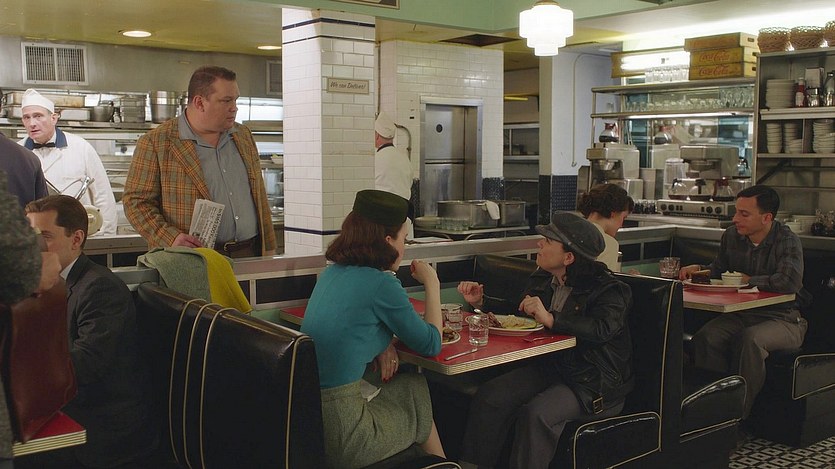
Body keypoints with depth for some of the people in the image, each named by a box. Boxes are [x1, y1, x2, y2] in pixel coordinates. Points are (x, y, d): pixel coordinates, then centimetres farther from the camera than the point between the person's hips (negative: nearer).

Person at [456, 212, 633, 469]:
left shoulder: (608, 290, -13)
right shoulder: (542, 280, 8)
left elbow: (602, 330, -32)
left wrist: (550, 319, -38)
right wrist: (481, 302, 9)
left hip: (593, 383, -7)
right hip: (549, 367, 7)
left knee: (536, 414, -31)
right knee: (488, 396, -12)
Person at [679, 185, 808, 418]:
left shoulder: (787, 241, -12)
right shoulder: (731, 235, 5)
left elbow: (790, 281, -31)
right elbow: (719, 269, 24)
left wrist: (749, 280, -18)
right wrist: (698, 269, 2)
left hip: (783, 318, -5)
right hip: (741, 314, 5)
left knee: (751, 339, -36)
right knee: (705, 337, -24)